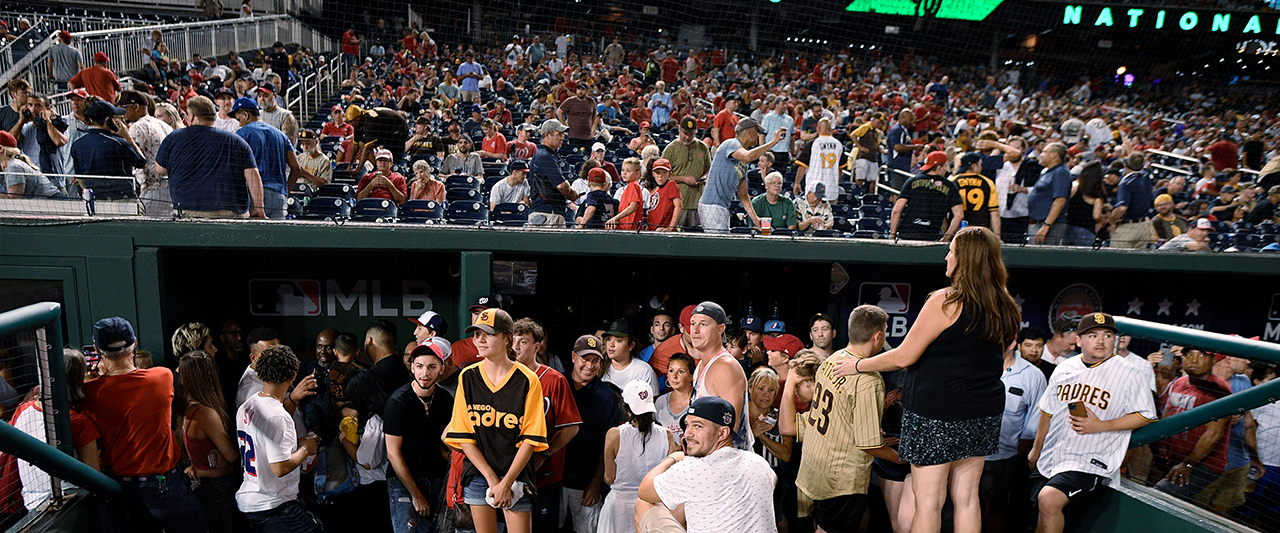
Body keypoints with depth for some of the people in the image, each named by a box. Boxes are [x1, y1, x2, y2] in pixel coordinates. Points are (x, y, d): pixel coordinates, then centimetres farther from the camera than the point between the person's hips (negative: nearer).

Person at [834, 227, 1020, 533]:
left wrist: (858, 365, -2)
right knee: (966, 498, 14)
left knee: (928, 501, 1)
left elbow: (904, 357, -14)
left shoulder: (946, 301, -17)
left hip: (937, 412, -7)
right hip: (984, 414, 7)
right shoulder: (1004, 309, 6)